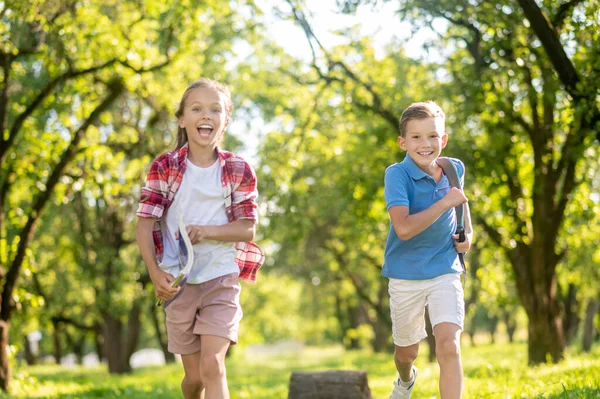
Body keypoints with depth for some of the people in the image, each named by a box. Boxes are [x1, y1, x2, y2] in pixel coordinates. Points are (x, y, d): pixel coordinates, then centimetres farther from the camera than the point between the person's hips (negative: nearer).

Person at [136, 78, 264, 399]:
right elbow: (144, 225, -4)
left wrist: (209, 231, -20)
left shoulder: (239, 170, -2)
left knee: (212, 365, -17)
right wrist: (155, 273, -17)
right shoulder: (164, 167, -3)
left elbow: (247, 228, -2)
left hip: (222, 279, -1)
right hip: (178, 282, 1)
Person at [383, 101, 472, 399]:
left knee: (448, 344, -20)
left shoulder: (455, 169, -2)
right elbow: (404, 228, -31)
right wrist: (445, 202, -27)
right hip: (406, 275, -1)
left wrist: (467, 232, 5)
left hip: (445, 271, 2)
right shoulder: (397, 174, -18)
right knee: (407, 351, 19)